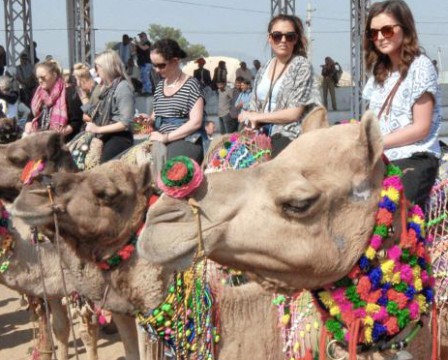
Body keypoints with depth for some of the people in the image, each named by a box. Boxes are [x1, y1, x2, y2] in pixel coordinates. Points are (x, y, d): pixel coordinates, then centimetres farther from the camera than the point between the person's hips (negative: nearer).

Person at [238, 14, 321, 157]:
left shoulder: (302, 66, -3)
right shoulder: (264, 70, 16)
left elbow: (294, 113, -8)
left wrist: (257, 117, -3)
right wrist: (252, 123, -6)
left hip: (289, 137, -6)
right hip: (264, 135, 6)